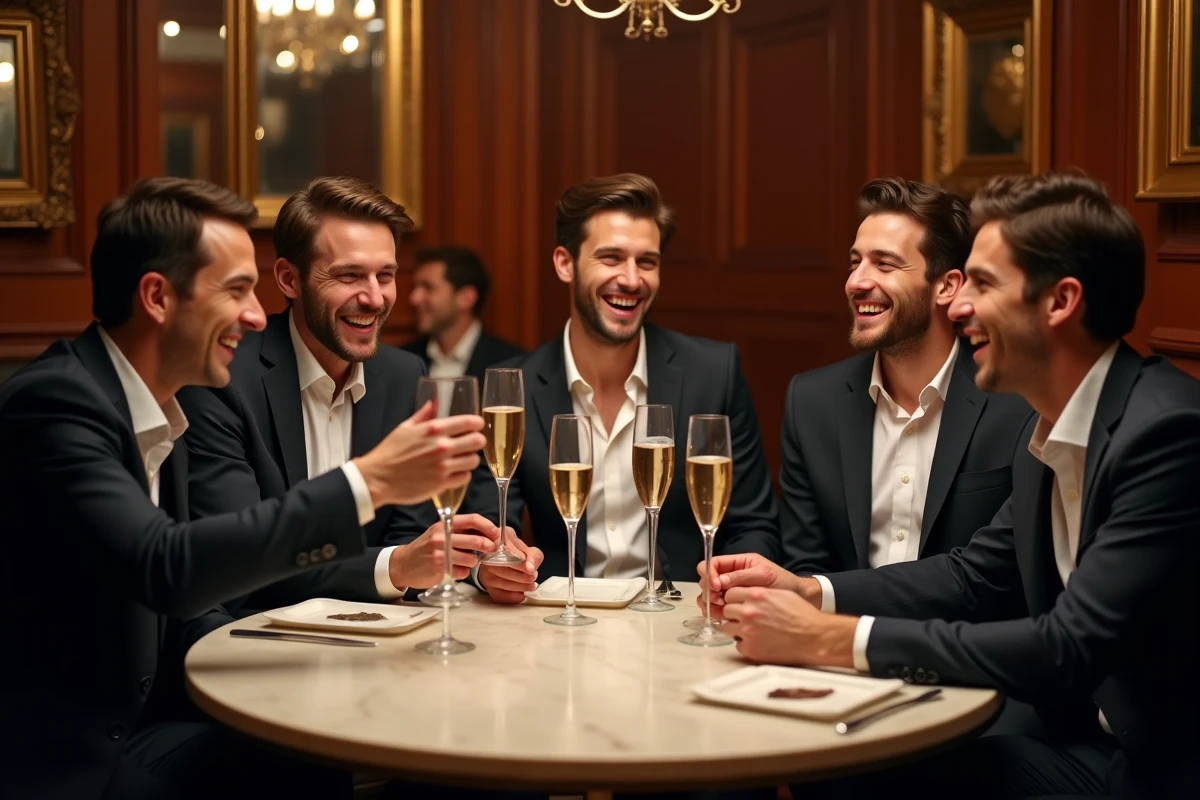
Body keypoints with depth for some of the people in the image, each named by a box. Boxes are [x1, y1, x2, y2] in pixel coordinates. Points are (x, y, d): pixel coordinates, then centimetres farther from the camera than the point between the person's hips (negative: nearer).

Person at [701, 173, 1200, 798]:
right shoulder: (1051, 430, 6)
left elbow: (1069, 649, -27)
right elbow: (976, 575, 15)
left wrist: (832, 639, -23)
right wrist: (808, 592, 0)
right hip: (1093, 745, 7)